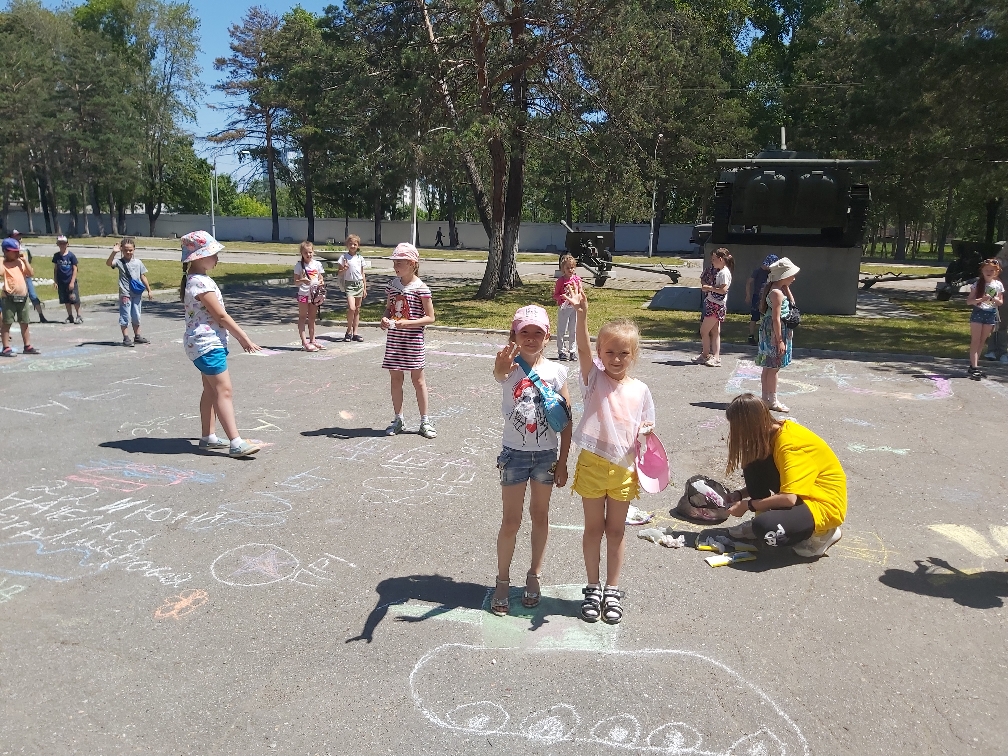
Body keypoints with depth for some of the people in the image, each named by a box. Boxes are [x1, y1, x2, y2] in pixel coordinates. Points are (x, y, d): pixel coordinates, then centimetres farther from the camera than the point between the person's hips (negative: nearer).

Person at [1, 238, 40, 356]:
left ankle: (27, 346, 21)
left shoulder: (20, 262, 12)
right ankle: (6, 348, 1)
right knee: (6, 323, -2)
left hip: (23, 297, 6)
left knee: (24, 323, 13)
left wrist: (25, 261, 0)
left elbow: (30, 273, 6)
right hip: (9, 298, -6)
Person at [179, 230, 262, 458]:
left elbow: (218, 316, 17)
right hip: (207, 343, -11)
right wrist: (245, 339, -12)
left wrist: (238, 336, 17)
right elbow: (221, 315, -18)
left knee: (211, 390, 15)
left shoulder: (196, 280, 14)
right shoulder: (201, 283, -18)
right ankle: (236, 443, -14)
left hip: (211, 342, 11)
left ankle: (208, 437, 23)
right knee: (224, 390, -13)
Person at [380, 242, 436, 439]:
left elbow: (430, 317, -10)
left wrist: (408, 323, -21)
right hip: (393, 340, 5)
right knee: (396, 378, 10)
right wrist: (385, 319, -6)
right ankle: (398, 419, 22)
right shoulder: (392, 285, 6)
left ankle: (425, 421, 14)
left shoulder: (420, 288, -11)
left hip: (413, 341, -5)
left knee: (418, 379, 4)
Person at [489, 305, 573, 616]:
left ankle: (534, 575, 35)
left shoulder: (556, 371, -4)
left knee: (540, 516, 16)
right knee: (511, 521, 7)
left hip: (546, 455, 2)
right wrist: (501, 368, -63)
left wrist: (562, 461, 0)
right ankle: (502, 580, 26)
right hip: (514, 453, -2)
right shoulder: (510, 368, -11)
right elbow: (499, 374, -39)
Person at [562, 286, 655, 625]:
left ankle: (612, 590, 28)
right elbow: (583, 348, -25)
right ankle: (593, 588, 27)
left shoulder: (640, 390, 0)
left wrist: (647, 432, -14)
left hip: (624, 469, 1)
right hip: (593, 465, -1)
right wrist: (581, 315, -42)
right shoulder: (594, 377, -6)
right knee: (593, 528, 12)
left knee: (615, 531, 14)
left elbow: (644, 431, 11)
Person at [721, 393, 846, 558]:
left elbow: (789, 498, -33)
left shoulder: (790, 444, -26)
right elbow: (763, 482, 14)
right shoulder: (775, 432, 1)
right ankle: (761, 521, 7)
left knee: (765, 528, -31)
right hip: (800, 495, 9)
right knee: (755, 467, -5)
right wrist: (740, 494, -1)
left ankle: (822, 534, -5)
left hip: (825, 504, -9)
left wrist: (748, 505, -20)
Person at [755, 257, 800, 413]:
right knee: (774, 368, -4)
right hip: (775, 332, -11)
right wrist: (780, 341, -22)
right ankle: (773, 401, 3)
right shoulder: (777, 293, -20)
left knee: (768, 367, 14)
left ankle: (766, 398, 21)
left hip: (770, 331, 11)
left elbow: (790, 303, 27)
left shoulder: (779, 290, 11)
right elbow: (776, 319, -23)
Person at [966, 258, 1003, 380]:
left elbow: (1001, 302, 9)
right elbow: (968, 301, -8)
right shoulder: (978, 283, -4)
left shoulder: (998, 285, 4)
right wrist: (981, 299, -24)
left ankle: (974, 365, 15)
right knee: (975, 341, -5)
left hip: (991, 314, 3)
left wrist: (993, 299, -12)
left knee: (982, 341, 9)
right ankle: (973, 367, -9)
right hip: (978, 313, -3)